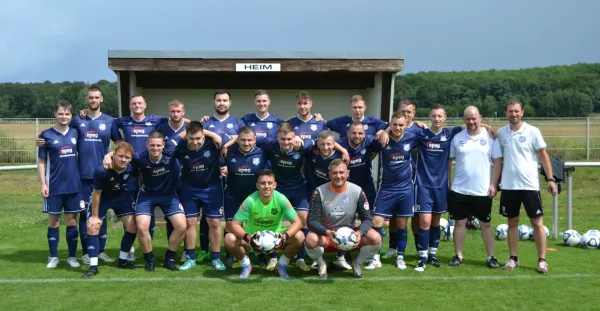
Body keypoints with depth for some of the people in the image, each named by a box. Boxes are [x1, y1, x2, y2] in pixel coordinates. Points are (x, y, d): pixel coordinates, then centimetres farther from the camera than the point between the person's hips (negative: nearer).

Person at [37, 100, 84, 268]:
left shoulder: (75, 133, 4)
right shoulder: (47, 135, -4)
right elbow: (41, 161, -1)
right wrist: (43, 183, -8)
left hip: (74, 185, 2)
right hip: (54, 186, -2)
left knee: (72, 220, 7)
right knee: (54, 221, 7)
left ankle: (72, 256, 16)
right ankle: (53, 256, 17)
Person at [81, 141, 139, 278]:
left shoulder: (132, 167, -28)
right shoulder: (101, 170, -37)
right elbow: (96, 193, -25)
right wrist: (95, 215, -17)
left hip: (121, 196, 3)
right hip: (102, 198, -3)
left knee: (132, 226, -2)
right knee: (92, 227, -12)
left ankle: (122, 261, 16)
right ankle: (93, 266, -4)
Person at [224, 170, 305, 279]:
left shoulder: (281, 199, -19)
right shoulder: (250, 200, -21)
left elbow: (297, 222, -19)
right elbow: (234, 224, -20)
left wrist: (285, 236, -37)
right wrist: (247, 237, -39)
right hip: (253, 237, -1)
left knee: (299, 237, -25)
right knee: (229, 239, -29)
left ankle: (282, 265, 3)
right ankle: (246, 265, 2)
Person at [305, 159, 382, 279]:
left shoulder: (357, 191, -8)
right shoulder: (320, 192, -13)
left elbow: (366, 219, -7)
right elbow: (311, 221, -17)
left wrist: (360, 232, -30)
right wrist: (327, 232, -36)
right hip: (326, 235, -1)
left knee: (375, 238, -25)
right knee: (311, 239, -35)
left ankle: (357, 264, 6)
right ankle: (321, 264, 1)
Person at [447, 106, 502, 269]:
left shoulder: (490, 137, -2)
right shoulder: (457, 138, 2)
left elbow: (497, 162, 0)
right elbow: (448, 160, 8)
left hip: (482, 191, -1)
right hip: (459, 190, 1)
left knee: (486, 224, 7)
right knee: (459, 222, 7)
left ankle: (491, 257, 15)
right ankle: (458, 256, 17)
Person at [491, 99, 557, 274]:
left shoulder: (532, 131, -4)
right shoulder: (501, 133, 4)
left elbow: (543, 155, -2)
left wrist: (550, 179, -7)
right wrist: (494, 183, 7)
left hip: (530, 185, -3)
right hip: (508, 186, 3)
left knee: (537, 222, 2)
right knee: (512, 222, 9)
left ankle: (542, 260, 10)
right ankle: (513, 259, 18)